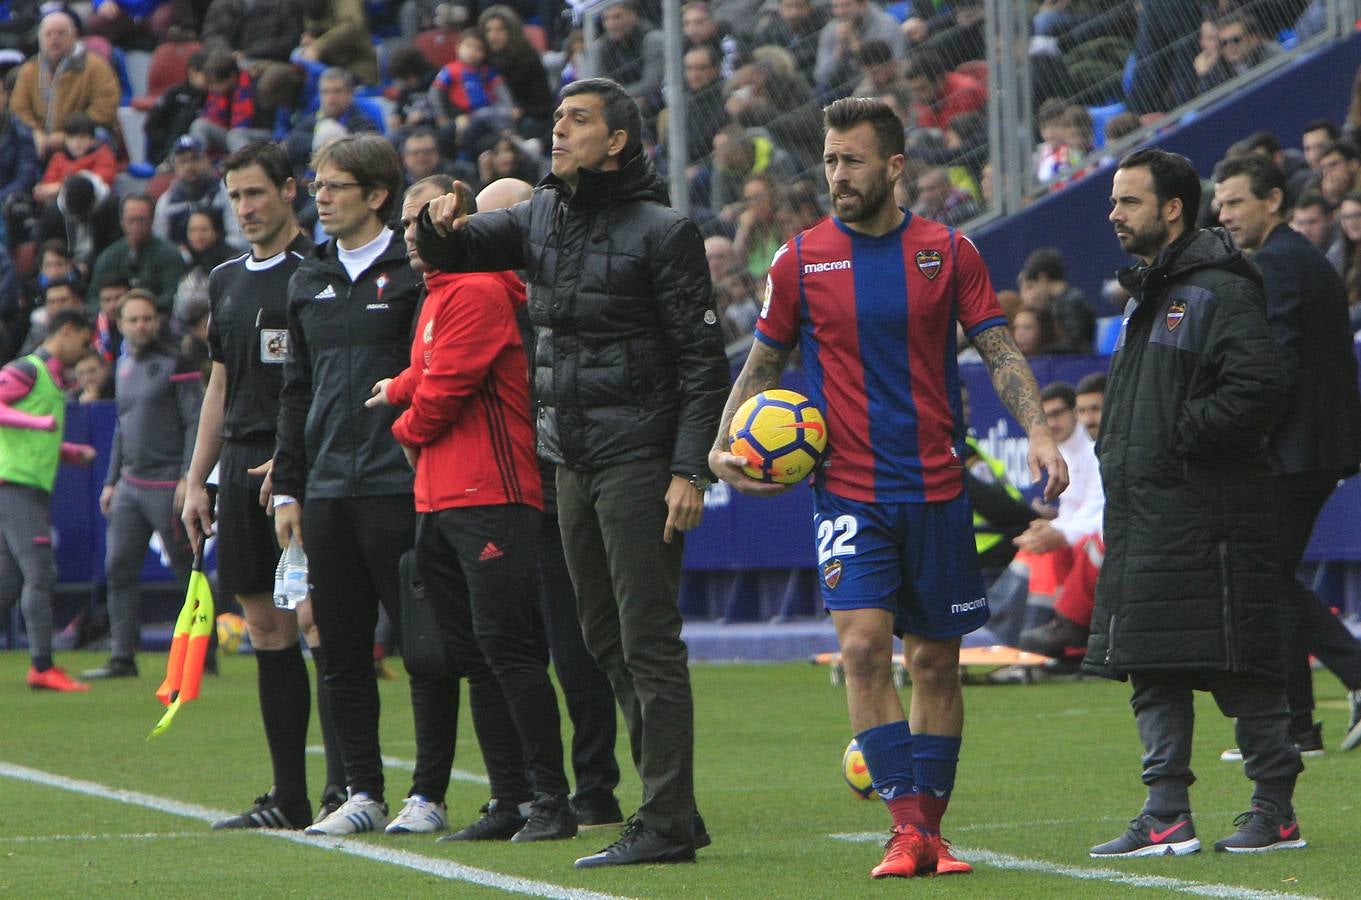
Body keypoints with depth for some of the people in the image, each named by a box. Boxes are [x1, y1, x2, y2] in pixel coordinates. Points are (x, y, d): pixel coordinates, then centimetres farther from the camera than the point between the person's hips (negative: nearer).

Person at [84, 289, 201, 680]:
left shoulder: (176, 365, -7)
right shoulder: (124, 366, 16)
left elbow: (196, 423, -11)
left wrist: (189, 478, -18)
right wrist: (112, 480, 21)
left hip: (168, 485, -7)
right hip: (130, 484, 7)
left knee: (187, 571, -2)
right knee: (119, 567, 1)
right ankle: (122, 658, 4)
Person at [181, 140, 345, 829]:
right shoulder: (227, 281, 18)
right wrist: (196, 481, 18)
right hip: (241, 466, 7)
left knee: (317, 618, -11)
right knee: (266, 628, 6)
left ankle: (344, 786, -9)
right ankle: (288, 797, 9)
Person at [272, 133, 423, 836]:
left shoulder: (416, 271, -3)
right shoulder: (309, 281, 16)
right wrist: (287, 487, 14)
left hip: (399, 488, -6)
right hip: (327, 491, 6)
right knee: (340, 648, 6)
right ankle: (363, 793, 12)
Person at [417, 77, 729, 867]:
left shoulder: (661, 231, -8)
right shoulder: (542, 218, 12)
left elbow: (703, 360, -9)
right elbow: (449, 253, 17)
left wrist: (690, 471, -16)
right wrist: (442, 226, -9)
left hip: (639, 460, -8)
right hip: (572, 460, 8)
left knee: (648, 643, -9)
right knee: (608, 644, 11)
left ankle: (666, 824, -10)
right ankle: (672, 809, 18)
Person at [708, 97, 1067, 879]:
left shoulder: (948, 251, 2)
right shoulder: (803, 258, 2)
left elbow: (1000, 351, 2)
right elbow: (765, 364, 11)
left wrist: (1038, 432, -13)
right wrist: (724, 446, -3)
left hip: (937, 487, 1)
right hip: (849, 487, -1)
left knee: (936, 660, 6)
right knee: (864, 644, -16)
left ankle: (932, 827, 16)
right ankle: (907, 826, -16)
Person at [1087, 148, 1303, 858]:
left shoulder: (1219, 292, -10)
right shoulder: (1145, 297, 20)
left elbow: (1258, 389, -21)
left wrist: (1179, 442, -16)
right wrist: (1119, 452, 13)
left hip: (1207, 513, -9)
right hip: (1143, 516, 9)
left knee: (1237, 668, -6)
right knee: (1152, 671, 6)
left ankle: (1276, 811, 1)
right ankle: (1167, 817, 8)